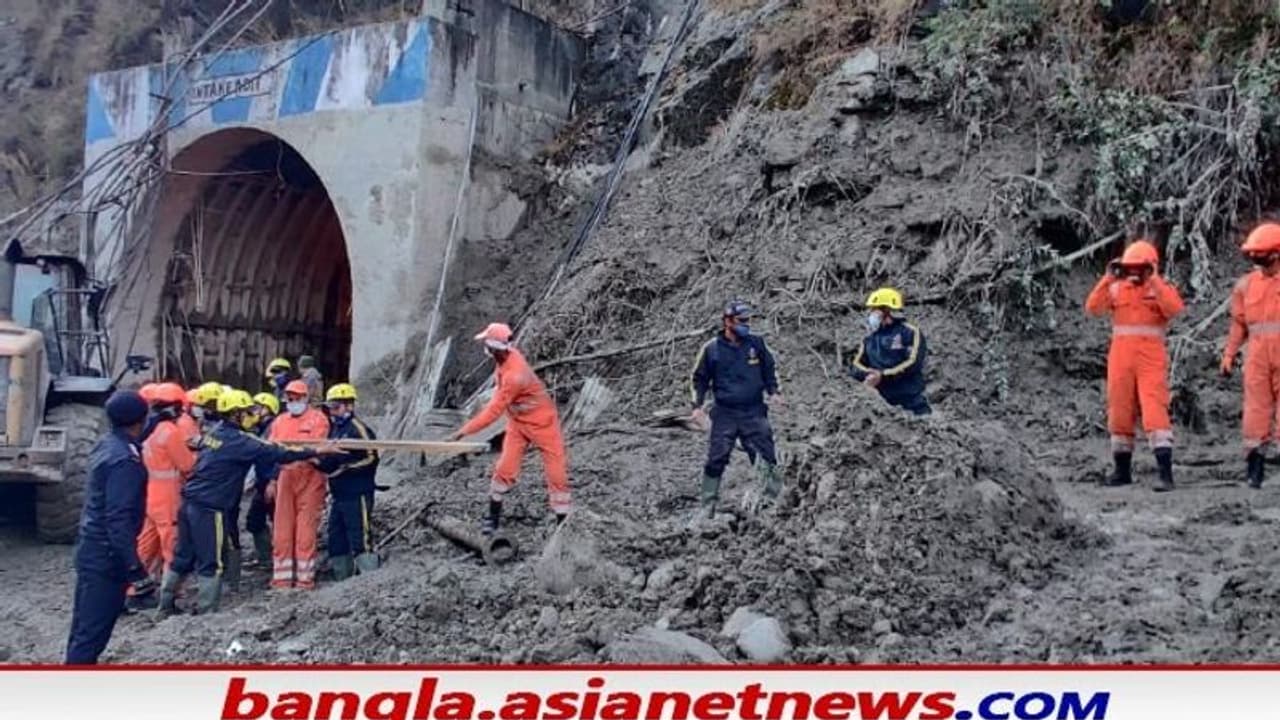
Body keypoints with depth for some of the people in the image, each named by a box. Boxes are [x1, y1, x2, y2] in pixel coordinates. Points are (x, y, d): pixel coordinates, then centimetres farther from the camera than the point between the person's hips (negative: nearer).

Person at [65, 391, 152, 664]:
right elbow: (119, 519, -26)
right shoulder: (125, 460, -22)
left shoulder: (106, 445, 6)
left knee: (85, 626, 17)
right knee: (93, 630, -5)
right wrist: (135, 569, -26)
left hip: (92, 548, 10)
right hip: (106, 554, -10)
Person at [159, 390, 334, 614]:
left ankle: (166, 604, 26)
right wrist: (316, 451, -14)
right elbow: (275, 453, -16)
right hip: (209, 508, -8)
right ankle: (205, 611, 4)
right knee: (211, 562, 0)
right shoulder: (238, 441, -15)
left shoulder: (214, 431, 9)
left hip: (190, 501, 8)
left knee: (184, 556, 17)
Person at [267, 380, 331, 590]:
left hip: (309, 480, -5)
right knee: (281, 532, 6)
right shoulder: (280, 421, 15)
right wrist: (272, 481, 11)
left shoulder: (318, 419, 0)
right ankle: (282, 580, 12)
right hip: (285, 480, 5)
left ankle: (305, 580, 3)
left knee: (306, 532, -3)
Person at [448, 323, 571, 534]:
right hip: (518, 422, 8)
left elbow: (494, 411, -30)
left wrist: (464, 431, -27)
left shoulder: (514, 376, -35)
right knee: (505, 469, 6)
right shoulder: (507, 355, -10)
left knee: (556, 473, 0)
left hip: (542, 423, -8)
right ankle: (494, 517, 18)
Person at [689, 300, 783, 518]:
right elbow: (699, 378, 7)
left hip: (754, 412, 1)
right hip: (724, 414, -1)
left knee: (766, 456, -5)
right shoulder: (712, 349, -2)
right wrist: (697, 406, -1)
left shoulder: (757, 344, 4)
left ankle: (769, 496, 7)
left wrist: (773, 391, 4)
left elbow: (769, 370, 17)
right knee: (716, 461, 0)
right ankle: (708, 506, 9)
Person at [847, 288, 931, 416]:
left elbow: (912, 364, -14)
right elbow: (855, 366, 5)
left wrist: (883, 376, -21)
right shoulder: (869, 339, 11)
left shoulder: (910, 333, -3)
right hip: (884, 403, 4)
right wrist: (869, 374, -19)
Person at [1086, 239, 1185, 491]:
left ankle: (1166, 473, -17)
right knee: (1120, 412, 9)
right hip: (1120, 355, 4)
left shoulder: (1161, 288, 3)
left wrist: (1154, 281, -19)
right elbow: (1093, 308, -5)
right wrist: (1108, 279, -12)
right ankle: (1122, 470, 21)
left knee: (1155, 411, -14)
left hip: (1151, 358, -4)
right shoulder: (1116, 289, 10)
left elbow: (1174, 309, -17)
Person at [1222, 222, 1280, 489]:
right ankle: (1254, 465, 5)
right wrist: (1229, 354, 7)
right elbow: (1239, 323, 13)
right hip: (1258, 351, 3)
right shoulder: (1246, 284, 10)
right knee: (1256, 406, 1)